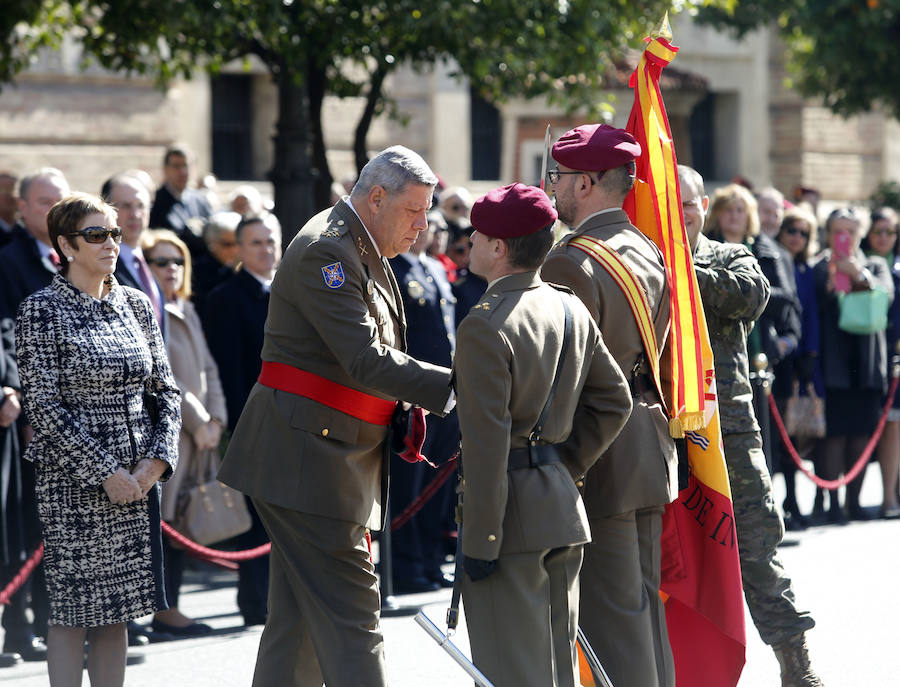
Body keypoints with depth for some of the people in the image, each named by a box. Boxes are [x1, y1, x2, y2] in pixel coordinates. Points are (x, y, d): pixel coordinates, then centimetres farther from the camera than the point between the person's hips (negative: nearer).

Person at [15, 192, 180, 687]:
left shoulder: (135, 304, 10)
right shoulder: (41, 311, -6)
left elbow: (165, 390, 11)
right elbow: (43, 406, -12)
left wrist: (157, 460, -4)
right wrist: (104, 472, -16)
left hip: (138, 478, 5)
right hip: (73, 481, -5)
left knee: (116, 608, 8)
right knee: (73, 608, -2)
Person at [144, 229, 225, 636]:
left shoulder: (186, 311, 19)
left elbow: (208, 369, 17)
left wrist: (215, 418, 3)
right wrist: (197, 422, -12)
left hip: (196, 432, 8)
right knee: (165, 521, -9)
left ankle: (168, 606, 10)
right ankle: (164, 610, -6)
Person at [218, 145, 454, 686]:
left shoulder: (367, 255, 17)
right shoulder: (324, 251, -16)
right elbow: (366, 361, -25)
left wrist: (403, 410, 8)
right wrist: (452, 388, -26)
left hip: (337, 457, 10)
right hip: (308, 456, -10)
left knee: (302, 613, 13)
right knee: (350, 607, -12)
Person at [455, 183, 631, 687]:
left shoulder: (486, 326, -18)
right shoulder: (572, 309, 7)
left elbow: (486, 443, -20)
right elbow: (614, 400, 13)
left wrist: (480, 541, -16)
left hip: (512, 513, -8)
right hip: (565, 510, 8)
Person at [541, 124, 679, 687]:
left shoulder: (570, 265, -18)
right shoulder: (649, 252, 10)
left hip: (596, 452, -9)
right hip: (650, 444, 9)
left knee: (609, 609, -4)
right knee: (645, 598, 15)